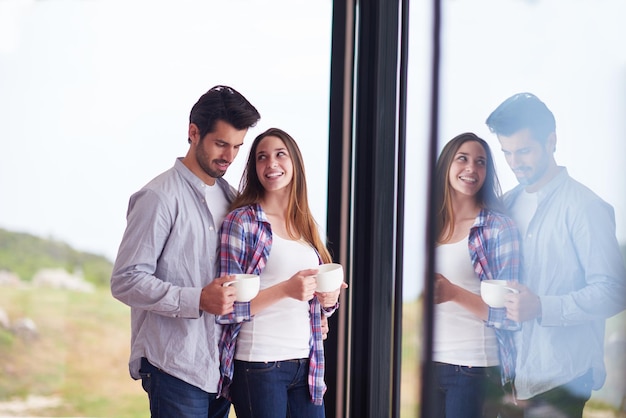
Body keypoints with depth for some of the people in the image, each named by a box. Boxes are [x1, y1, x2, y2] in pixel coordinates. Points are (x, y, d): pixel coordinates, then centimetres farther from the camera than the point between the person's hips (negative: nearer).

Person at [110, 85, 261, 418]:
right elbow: (125, 281, -14)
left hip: (221, 364, 7)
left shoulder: (230, 196, 14)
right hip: (176, 368, -7)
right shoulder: (160, 197, -10)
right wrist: (198, 300, -23)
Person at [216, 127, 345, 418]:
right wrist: (285, 289, -22)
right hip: (258, 366, -6)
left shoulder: (306, 226, 12)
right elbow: (228, 306, -10)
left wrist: (329, 299, -1)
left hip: (306, 364, 6)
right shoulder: (241, 221, -5)